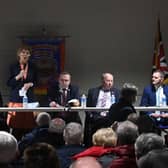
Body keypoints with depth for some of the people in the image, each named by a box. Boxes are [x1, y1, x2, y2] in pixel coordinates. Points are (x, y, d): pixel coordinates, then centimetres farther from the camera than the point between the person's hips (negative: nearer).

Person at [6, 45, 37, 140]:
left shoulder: (32, 67, 8)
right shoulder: (14, 67, 4)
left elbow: (36, 82, 14)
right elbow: (9, 83, 2)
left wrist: (30, 84, -7)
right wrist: (18, 77, -12)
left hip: (29, 98, 1)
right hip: (16, 98, -1)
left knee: (28, 125, -4)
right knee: (16, 125, -5)